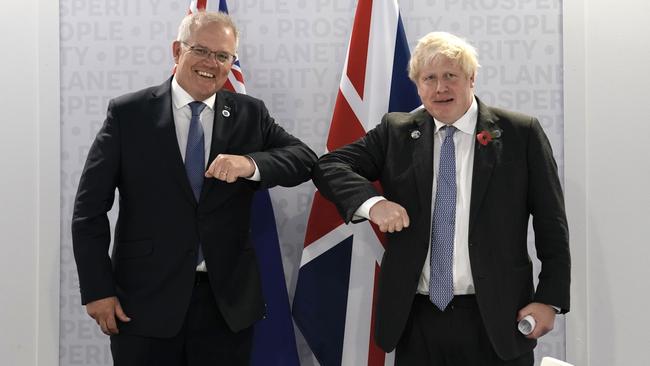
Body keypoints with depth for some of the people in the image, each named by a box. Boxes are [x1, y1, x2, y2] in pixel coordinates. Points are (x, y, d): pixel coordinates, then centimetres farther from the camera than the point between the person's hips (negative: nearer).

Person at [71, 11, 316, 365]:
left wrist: (251, 164, -21)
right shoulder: (127, 113, -2)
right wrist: (97, 290, -7)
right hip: (144, 300, -2)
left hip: (227, 300, 2)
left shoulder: (249, 113, 5)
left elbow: (305, 159, -3)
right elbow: (89, 208, -2)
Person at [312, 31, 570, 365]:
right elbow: (329, 165, 1)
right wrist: (372, 202, -17)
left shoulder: (521, 134, 0)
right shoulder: (396, 133, 6)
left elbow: (551, 223, 1)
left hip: (495, 320, -2)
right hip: (416, 318, 2)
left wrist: (550, 299, -4)